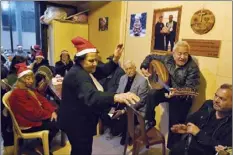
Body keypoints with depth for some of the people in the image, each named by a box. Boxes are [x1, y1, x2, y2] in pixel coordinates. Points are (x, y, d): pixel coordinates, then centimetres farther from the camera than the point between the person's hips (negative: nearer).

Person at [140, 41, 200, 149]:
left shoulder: (192, 68, -20)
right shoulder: (167, 59, -7)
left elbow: (191, 88, -27)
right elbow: (151, 57, 7)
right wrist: (144, 67, -8)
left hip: (182, 97, -4)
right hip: (168, 89, 4)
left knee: (175, 125, -1)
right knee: (152, 94, -25)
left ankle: (172, 147, 24)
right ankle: (150, 121, -4)